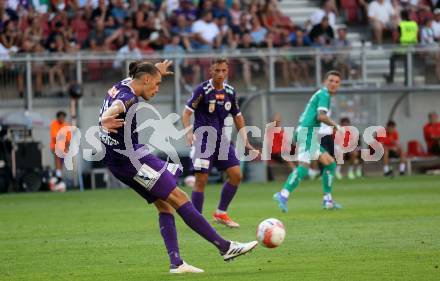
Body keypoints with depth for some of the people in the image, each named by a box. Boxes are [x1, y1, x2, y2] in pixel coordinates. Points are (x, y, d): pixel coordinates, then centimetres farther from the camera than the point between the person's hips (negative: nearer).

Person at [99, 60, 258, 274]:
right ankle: (225, 247, -9)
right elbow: (115, 108, -43)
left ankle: (176, 263, 0)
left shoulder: (121, 86, 11)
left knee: (164, 205, 9)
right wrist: (106, 120, -66)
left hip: (117, 163, 11)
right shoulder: (128, 98, -19)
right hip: (131, 158, -11)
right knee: (179, 198, -9)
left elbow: (133, 78, 36)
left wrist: (157, 71, 50)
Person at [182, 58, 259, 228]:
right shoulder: (202, 90, -11)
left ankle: (221, 213, 14)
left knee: (236, 175, -1)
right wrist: (188, 132, -27)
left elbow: (237, 116, 18)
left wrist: (245, 141, 14)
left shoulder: (230, 92, 6)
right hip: (203, 138, -6)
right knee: (201, 179, -10)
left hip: (221, 138, 6)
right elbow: (187, 112, -12)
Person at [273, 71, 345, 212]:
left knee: (330, 163, 13)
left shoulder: (320, 94, 25)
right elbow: (321, 116, -18)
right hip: (307, 133, -10)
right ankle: (283, 194, -32)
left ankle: (327, 200, 13)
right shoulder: (324, 94, -5)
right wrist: (336, 126, -6)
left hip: (309, 136, 10)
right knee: (304, 166, -23)